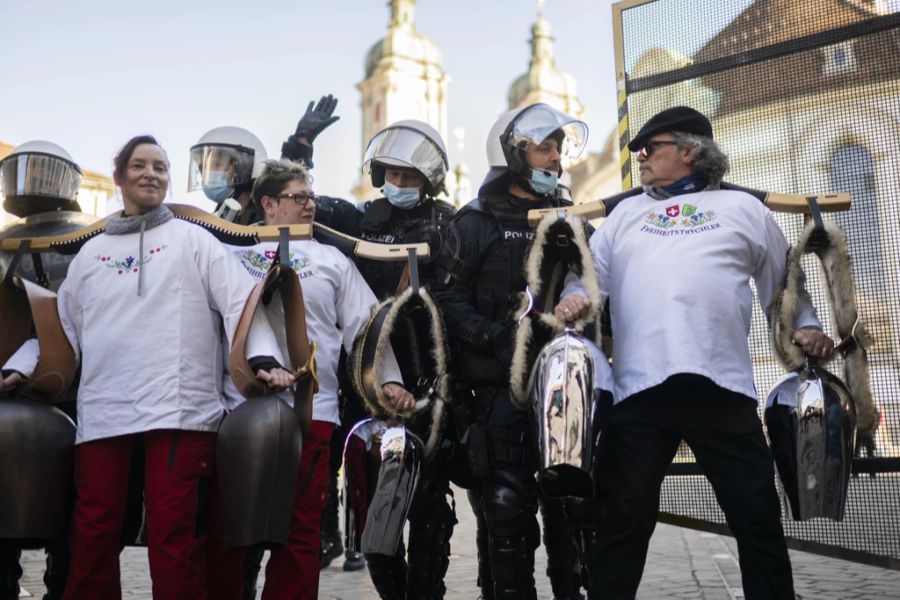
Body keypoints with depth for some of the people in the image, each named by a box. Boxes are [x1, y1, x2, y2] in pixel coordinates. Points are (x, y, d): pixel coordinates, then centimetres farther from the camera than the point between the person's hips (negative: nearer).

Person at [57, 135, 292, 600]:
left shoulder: (192, 239, 10)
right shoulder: (90, 252, 21)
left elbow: (240, 301, 0)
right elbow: (63, 327, 23)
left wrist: (262, 358, -15)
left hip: (177, 408, -3)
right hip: (102, 413, 4)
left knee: (174, 535, -6)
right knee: (93, 537, 5)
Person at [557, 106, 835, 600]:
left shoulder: (741, 208, 18)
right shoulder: (623, 214, 22)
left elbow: (784, 280, 20)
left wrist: (806, 326, 4)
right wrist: (572, 298, -7)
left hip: (722, 384, 0)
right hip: (640, 387, 1)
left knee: (758, 517, 5)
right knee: (625, 519, 5)